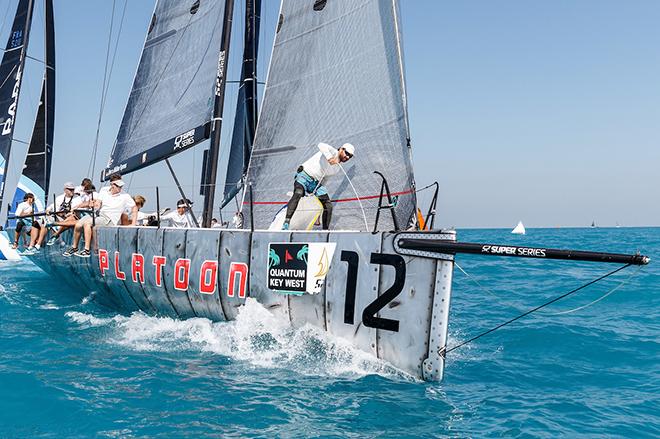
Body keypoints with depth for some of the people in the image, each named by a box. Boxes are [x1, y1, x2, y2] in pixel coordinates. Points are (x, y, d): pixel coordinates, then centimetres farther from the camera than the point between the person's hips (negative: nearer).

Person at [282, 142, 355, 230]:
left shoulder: (337, 168, 16)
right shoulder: (332, 152, -6)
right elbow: (321, 145, -27)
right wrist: (330, 158, -40)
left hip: (316, 183, 8)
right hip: (305, 176, -8)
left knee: (328, 206, -5)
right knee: (298, 194, -33)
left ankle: (325, 230, 6)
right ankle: (286, 223, -39)